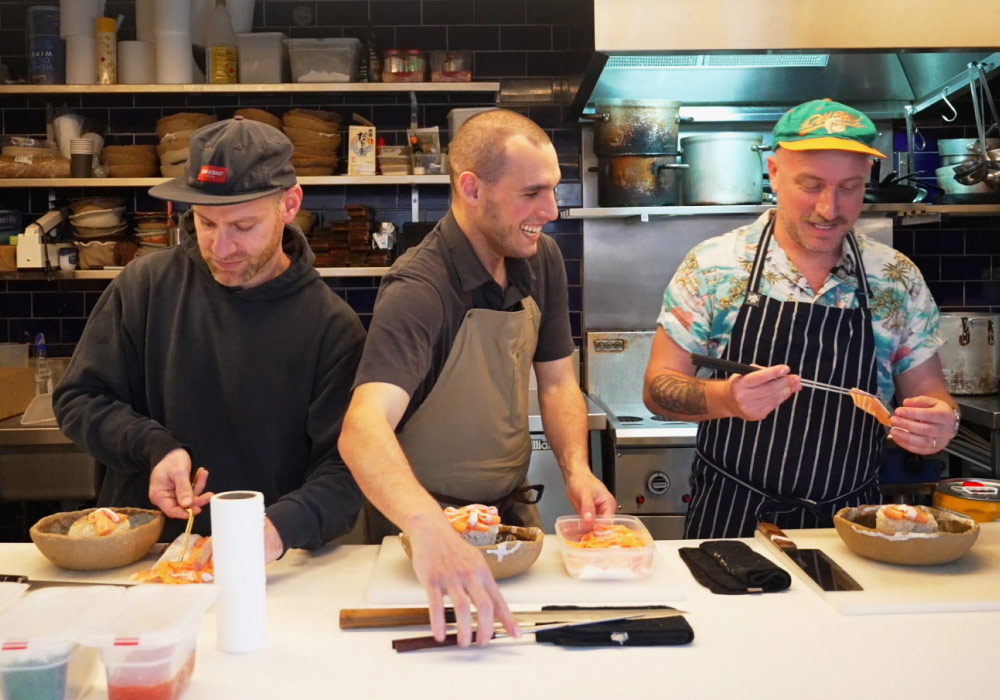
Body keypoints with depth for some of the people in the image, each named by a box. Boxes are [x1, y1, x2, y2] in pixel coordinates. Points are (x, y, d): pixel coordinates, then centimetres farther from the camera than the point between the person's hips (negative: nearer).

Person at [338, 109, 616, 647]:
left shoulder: (541, 260, -3)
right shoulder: (418, 290, -28)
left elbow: (556, 381, 5)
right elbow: (363, 430, -43)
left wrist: (577, 469, -13)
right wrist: (430, 530, -60)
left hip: (514, 507, 7)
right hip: (424, 526, -6)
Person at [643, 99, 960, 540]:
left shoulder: (899, 280, 3)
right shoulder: (712, 266, -4)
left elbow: (928, 390, 10)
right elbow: (658, 388, -4)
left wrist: (939, 420, -13)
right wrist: (727, 399, -24)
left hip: (850, 521, 4)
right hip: (730, 518, -3)